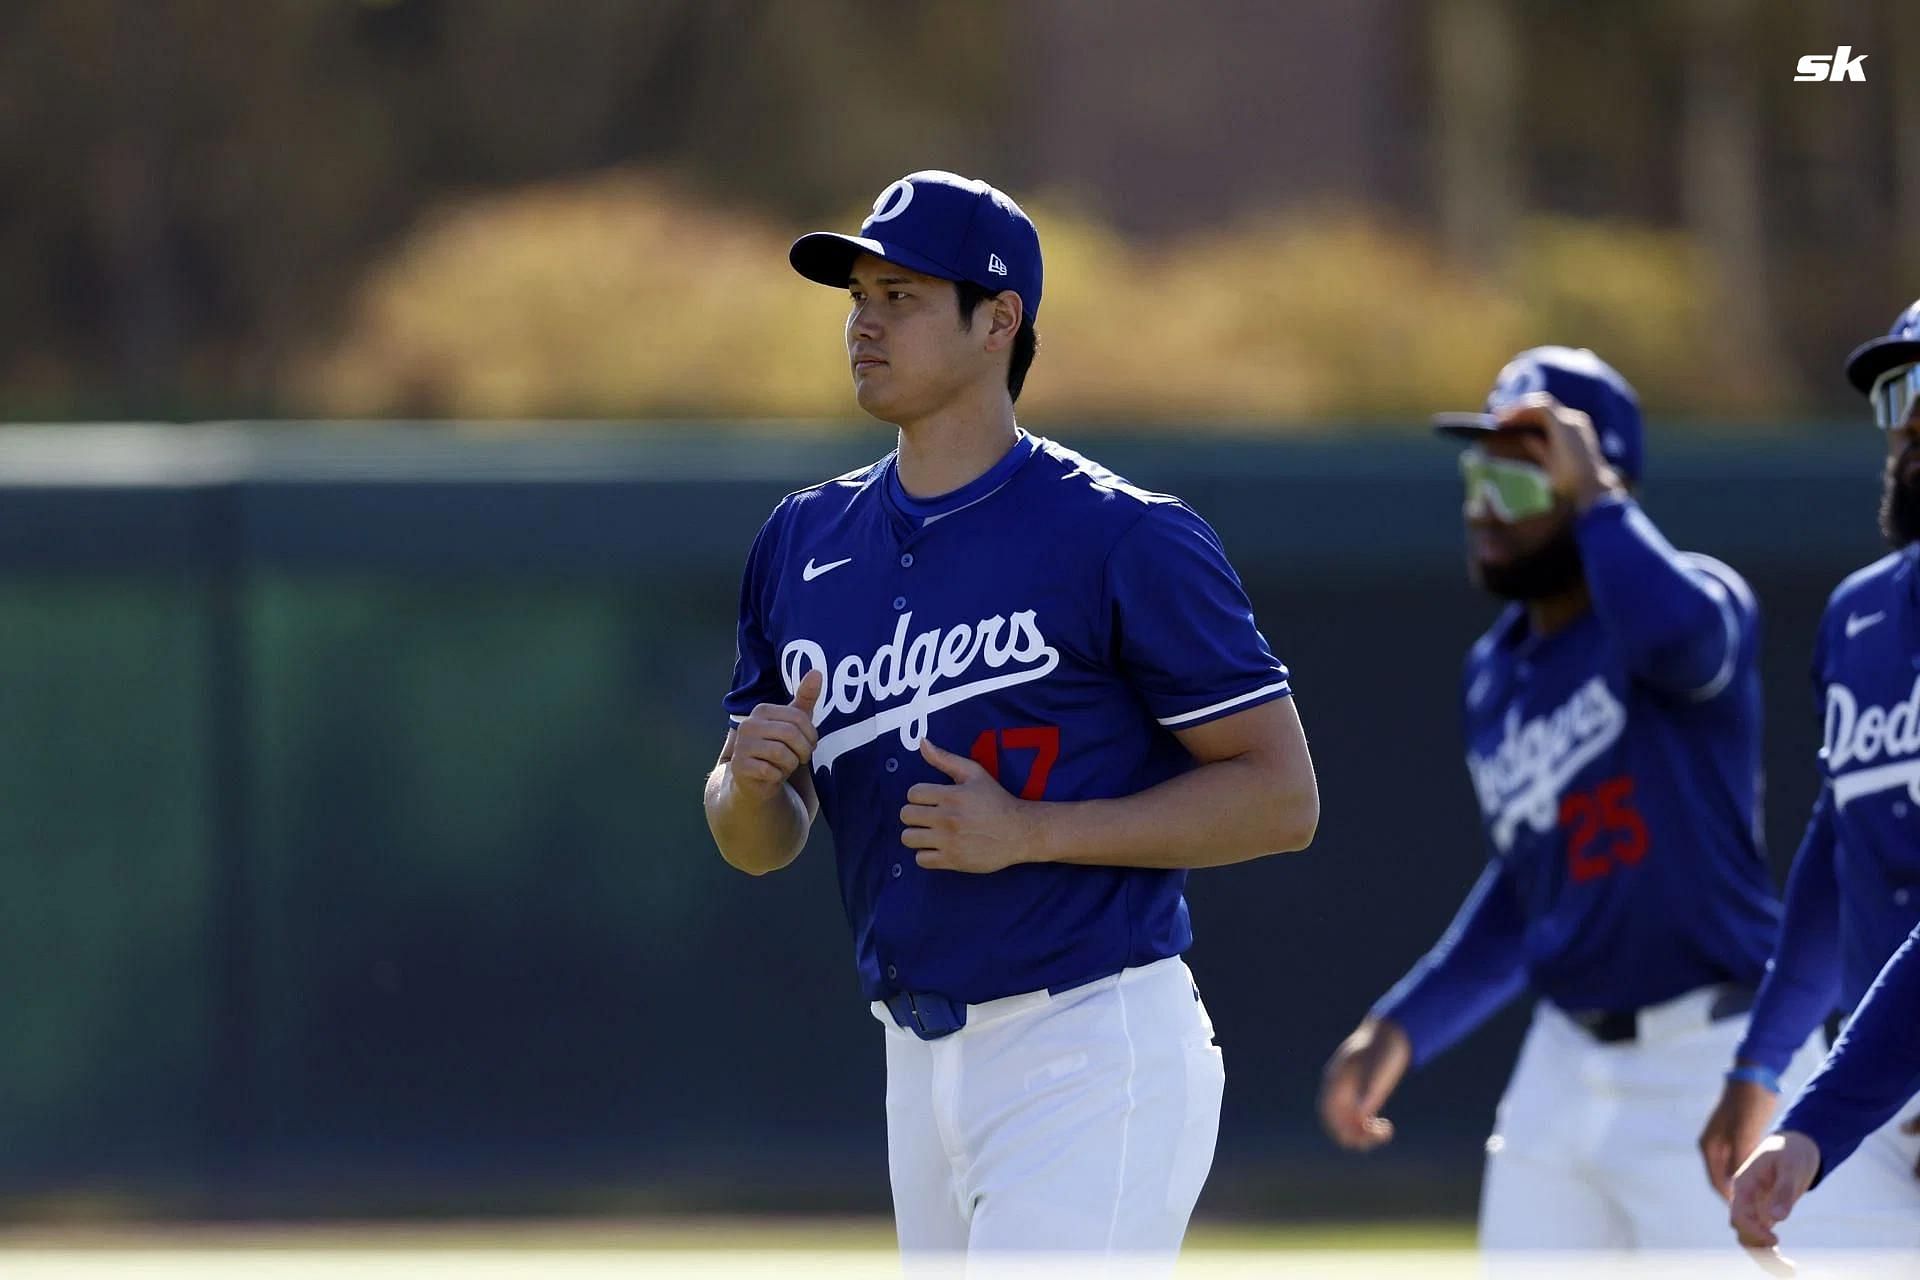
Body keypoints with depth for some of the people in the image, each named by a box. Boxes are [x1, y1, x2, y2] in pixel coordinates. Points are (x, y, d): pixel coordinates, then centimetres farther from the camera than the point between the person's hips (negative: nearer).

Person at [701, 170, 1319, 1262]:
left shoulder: (1125, 538, -9)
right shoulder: (805, 544, 11)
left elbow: (1282, 796, -10)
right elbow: (760, 845, 15)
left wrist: (1029, 831, -19)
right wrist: (751, 780, -10)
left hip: (1097, 1058, -8)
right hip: (920, 1067, 8)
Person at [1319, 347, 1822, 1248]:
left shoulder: (1707, 600, -12)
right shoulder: (1493, 673, 11)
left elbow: (1677, 631, -40)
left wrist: (1594, 495, -26)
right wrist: (1402, 1027, 18)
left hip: (1713, 1066, -8)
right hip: (1566, 1064, 8)